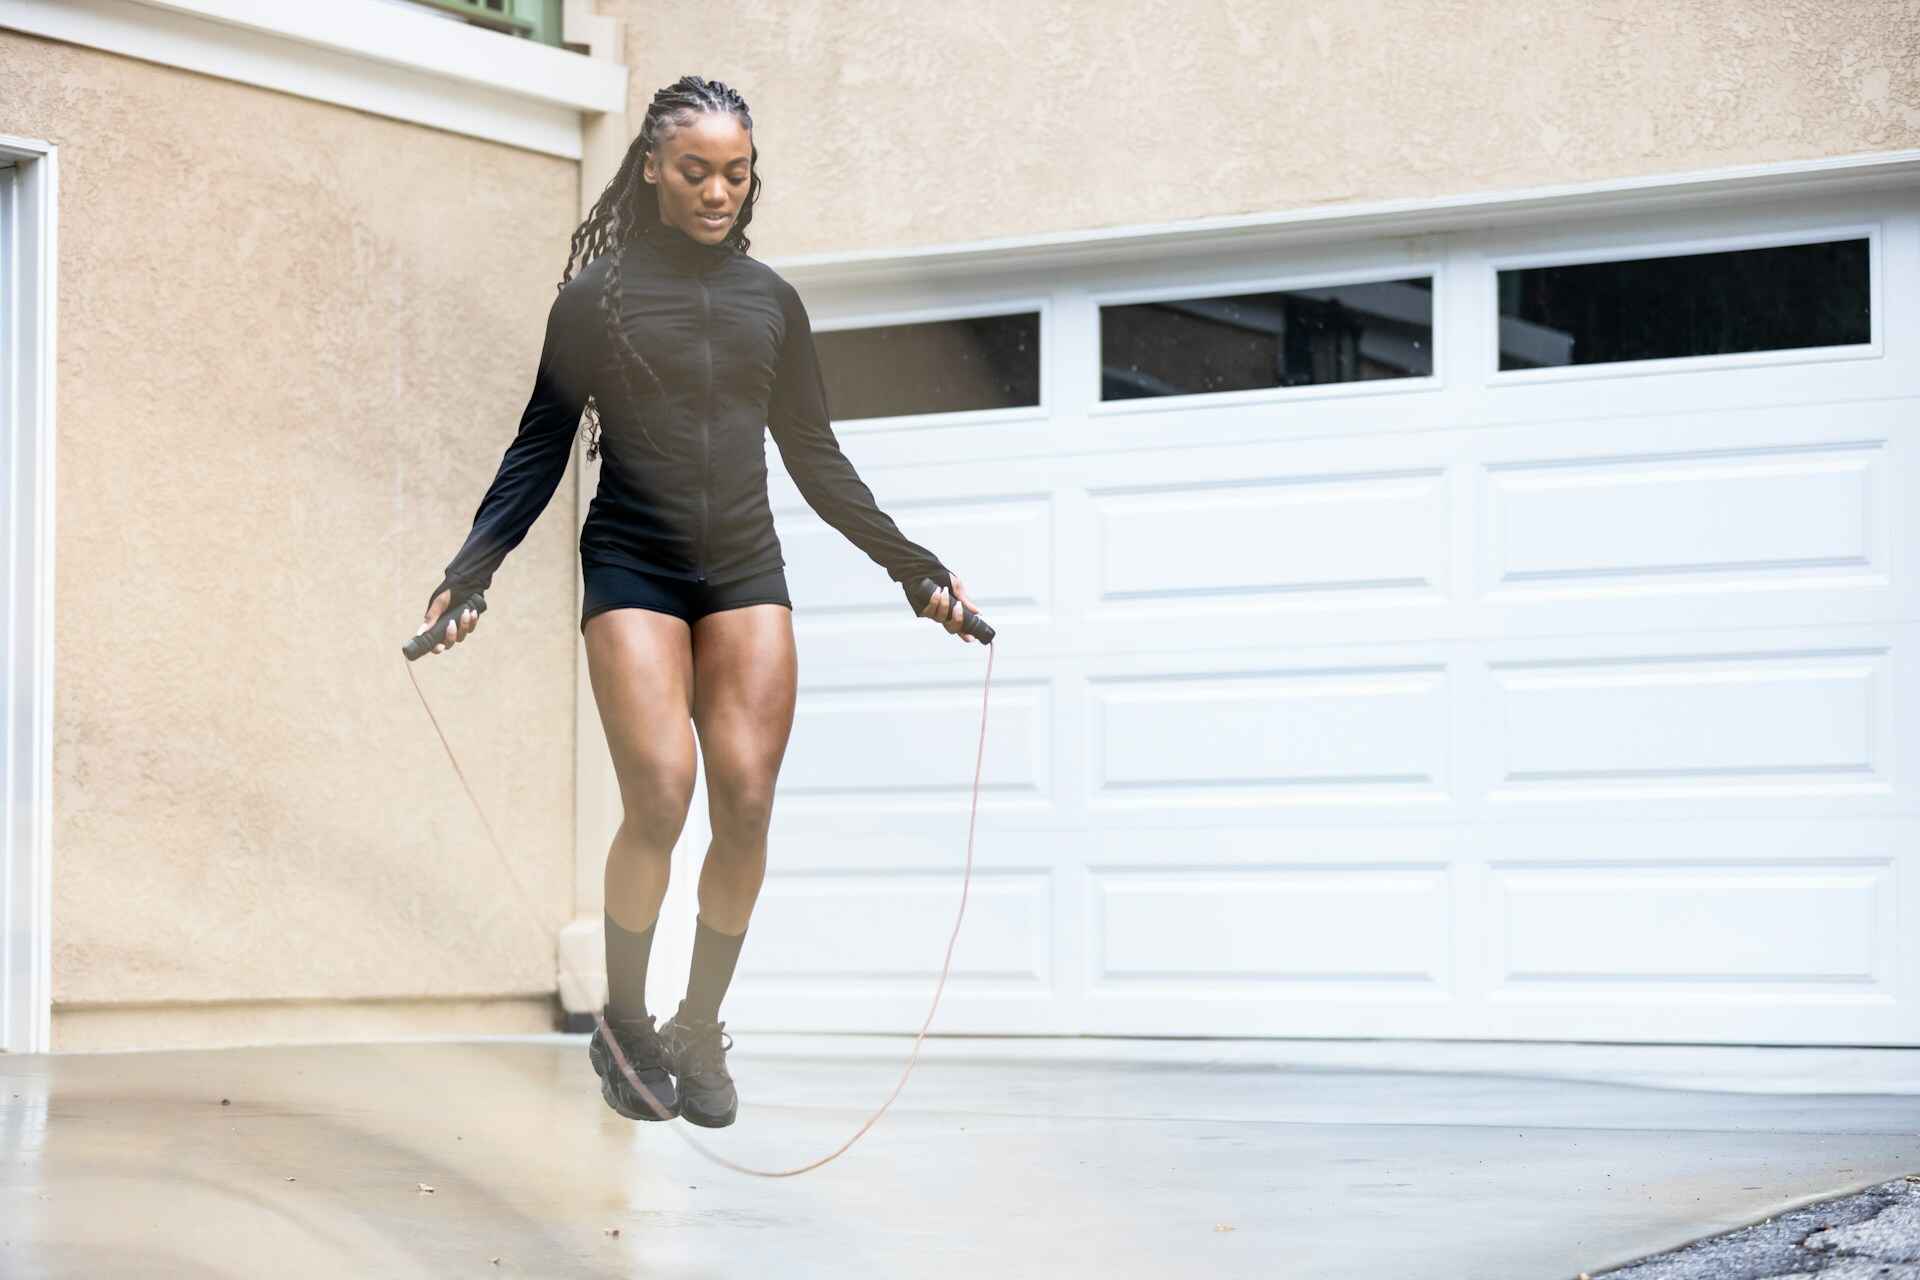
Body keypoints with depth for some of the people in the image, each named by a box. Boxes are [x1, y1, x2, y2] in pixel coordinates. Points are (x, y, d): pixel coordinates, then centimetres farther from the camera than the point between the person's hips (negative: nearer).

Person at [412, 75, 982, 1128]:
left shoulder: (769, 300, 13)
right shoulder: (598, 294, 3)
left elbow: (815, 458, 19)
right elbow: (539, 451, 5)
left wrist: (913, 563, 16)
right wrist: (469, 572, -5)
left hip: (746, 575, 3)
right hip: (632, 568, -3)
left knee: (747, 806, -9)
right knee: (658, 798, -17)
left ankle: (700, 1032, 8)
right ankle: (624, 1024, 3)